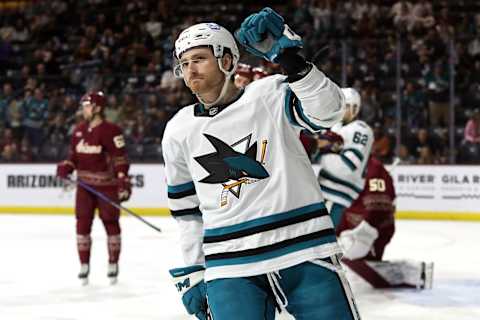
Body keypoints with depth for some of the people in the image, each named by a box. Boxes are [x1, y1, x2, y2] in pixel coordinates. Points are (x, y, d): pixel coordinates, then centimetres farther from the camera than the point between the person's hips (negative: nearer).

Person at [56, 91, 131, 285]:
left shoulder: (111, 131, -13)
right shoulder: (79, 131, 8)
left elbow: (120, 158, -15)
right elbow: (74, 156, 17)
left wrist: (124, 183, -21)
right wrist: (65, 167, -3)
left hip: (107, 184, -5)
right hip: (85, 184, 6)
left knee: (111, 223, 4)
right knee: (82, 224, 2)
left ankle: (113, 264, 16)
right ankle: (84, 265, 10)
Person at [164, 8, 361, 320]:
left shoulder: (271, 95, -1)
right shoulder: (178, 132, 10)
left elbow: (326, 111, -20)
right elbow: (188, 211, 18)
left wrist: (290, 58, -31)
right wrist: (191, 274, 17)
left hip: (306, 253, -2)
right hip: (231, 271, 2)